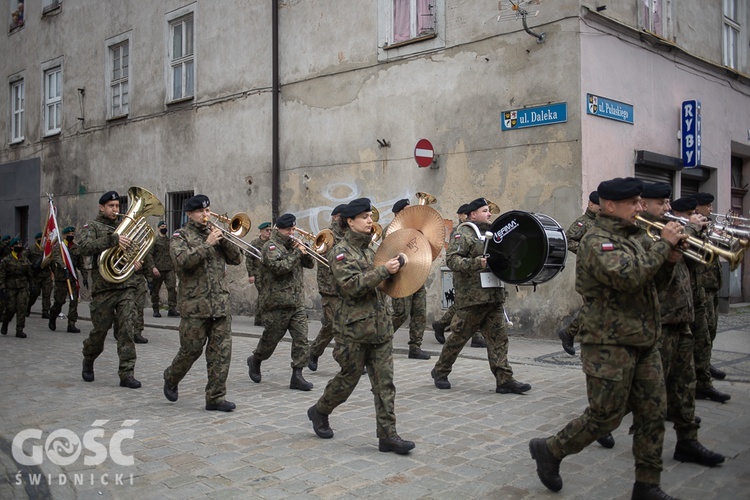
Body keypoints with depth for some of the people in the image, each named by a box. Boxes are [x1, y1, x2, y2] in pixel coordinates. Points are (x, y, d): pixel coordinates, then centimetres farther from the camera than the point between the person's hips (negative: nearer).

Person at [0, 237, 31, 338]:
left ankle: (19, 330, 0)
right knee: (10, 309, -1)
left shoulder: (25, 260, 10)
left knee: (22, 308, -6)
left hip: (23, 288, 3)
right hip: (10, 287, -3)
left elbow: (29, 275, 17)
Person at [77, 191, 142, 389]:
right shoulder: (93, 226, 3)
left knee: (126, 329, -5)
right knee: (100, 330, 7)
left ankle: (127, 373, -3)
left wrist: (138, 261, 6)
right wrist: (113, 240, -26)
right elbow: (83, 247, -16)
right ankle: (88, 362, 35)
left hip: (126, 285, 3)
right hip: (103, 286, -3)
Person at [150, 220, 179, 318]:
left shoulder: (169, 240, 17)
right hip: (158, 270, -3)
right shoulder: (154, 240, 0)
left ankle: (172, 310, -11)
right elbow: (150, 254, -7)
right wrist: (153, 267, -16)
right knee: (155, 290, 5)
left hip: (169, 269, 3)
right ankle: (155, 310, 17)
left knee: (172, 288, -11)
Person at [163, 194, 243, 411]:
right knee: (191, 350, 4)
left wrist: (223, 240, -7)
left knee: (221, 351, 1)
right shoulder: (181, 236, 1)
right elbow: (182, 261, -18)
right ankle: (171, 378, 33)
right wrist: (207, 244, -19)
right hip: (195, 305, -4)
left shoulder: (215, 234, 15)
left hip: (221, 303, 4)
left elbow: (236, 259, 8)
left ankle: (216, 397, 9)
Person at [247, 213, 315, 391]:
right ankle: (255, 360, 36)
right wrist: (296, 252, -18)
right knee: (270, 339, 8)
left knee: (301, 339, -4)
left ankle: (297, 376, 0)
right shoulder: (271, 246, -7)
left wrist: (304, 252, -4)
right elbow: (279, 267, -24)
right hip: (277, 303, -6)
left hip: (296, 303, 6)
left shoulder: (292, 245, 16)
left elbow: (310, 264, 14)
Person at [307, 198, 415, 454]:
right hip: (354, 327, -6)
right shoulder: (341, 251, -8)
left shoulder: (370, 249, 14)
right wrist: (384, 270, -25)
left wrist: (396, 264, 9)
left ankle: (388, 435, 5)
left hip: (381, 325, 6)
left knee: (385, 382, 2)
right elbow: (352, 285, -21)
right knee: (348, 378, 7)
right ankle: (319, 412, 32)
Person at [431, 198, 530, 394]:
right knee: (459, 336, 3)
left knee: (498, 337, 3)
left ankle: (504, 380, 4)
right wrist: (476, 263, -29)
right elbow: (452, 259, -18)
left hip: (493, 296, 7)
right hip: (471, 296, -7)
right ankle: (440, 372, 20)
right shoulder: (463, 234, -6)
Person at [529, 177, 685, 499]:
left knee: (653, 413, 8)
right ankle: (550, 450, 19)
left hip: (643, 343, 9)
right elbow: (627, 277, -31)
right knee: (605, 416, -1)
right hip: (610, 345, -9)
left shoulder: (628, 237, 14)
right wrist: (664, 244, -21)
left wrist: (667, 257, 2)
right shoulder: (597, 241, -15)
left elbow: (645, 273, 22)